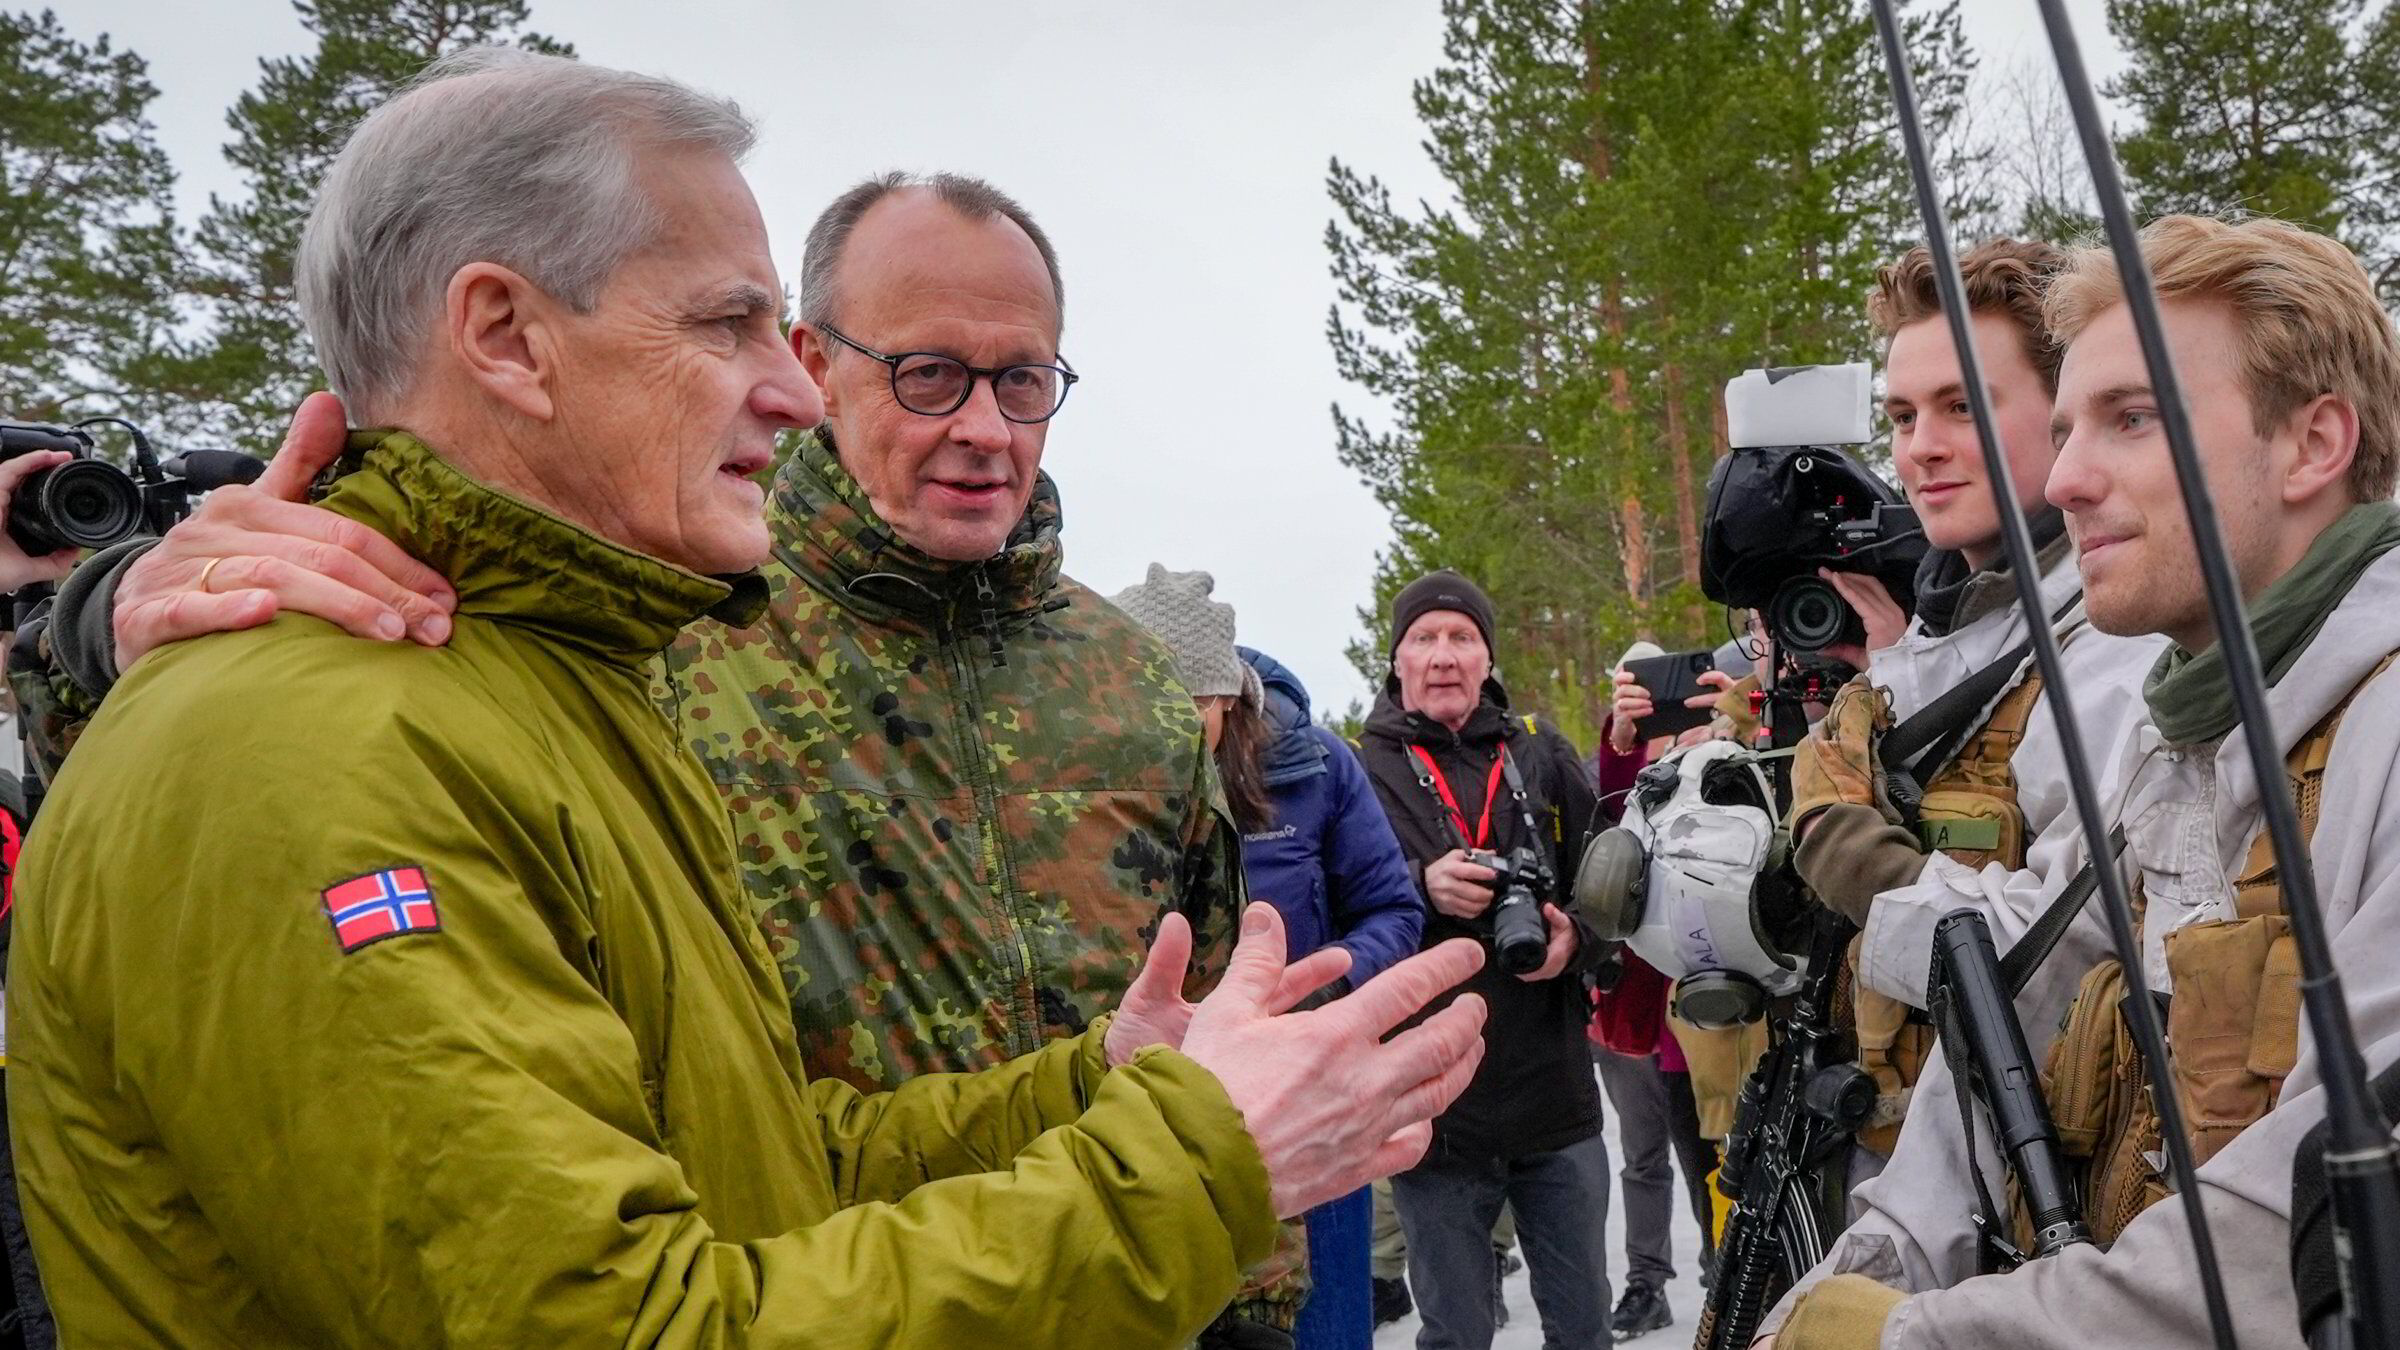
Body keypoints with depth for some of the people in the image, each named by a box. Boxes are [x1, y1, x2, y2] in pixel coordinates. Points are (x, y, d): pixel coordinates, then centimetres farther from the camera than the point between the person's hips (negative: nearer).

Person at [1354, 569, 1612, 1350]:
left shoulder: (1543, 757, 7)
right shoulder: (1363, 773, 0)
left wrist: (1575, 939, -12)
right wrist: (1421, 888, -22)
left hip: (1556, 1097, 2)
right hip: (1434, 1111, -2)